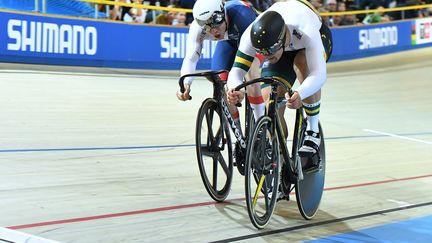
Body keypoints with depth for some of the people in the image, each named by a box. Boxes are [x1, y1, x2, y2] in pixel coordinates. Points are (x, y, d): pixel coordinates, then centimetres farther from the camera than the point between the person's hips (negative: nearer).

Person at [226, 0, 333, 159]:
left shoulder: (306, 32, -46)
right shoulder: (251, 36, -37)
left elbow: (319, 74, -52)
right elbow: (238, 69, -35)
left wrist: (299, 94, -72)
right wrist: (235, 90, -58)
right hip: (283, 50, 3)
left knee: (303, 63, -39)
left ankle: (313, 130, -22)